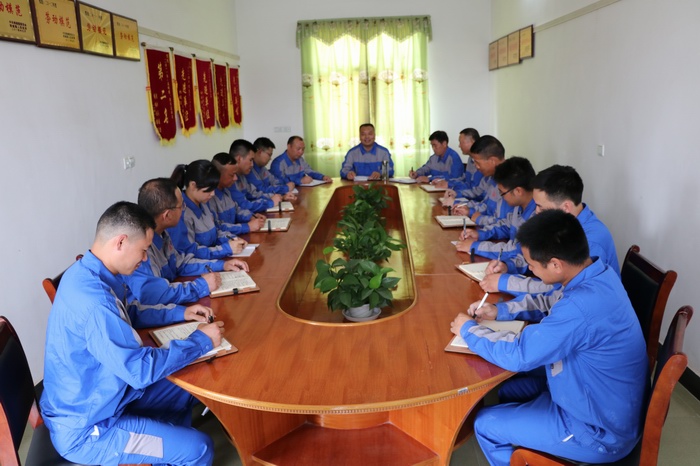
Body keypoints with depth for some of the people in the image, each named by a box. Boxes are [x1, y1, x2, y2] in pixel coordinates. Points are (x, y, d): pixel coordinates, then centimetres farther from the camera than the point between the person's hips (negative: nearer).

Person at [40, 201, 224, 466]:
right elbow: (140, 369, -31)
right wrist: (201, 341, -19)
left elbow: (129, 315, 16)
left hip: (99, 396, 10)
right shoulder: (92, 299, -34)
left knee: (185, 391, 19)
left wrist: (180, 314, 6)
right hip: (85, 428, -9)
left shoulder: (89, 274, -2)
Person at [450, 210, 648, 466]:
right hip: (605, 400, 8)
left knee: (485, 424, 1)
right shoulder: (599, 272, -8)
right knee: (508, 391, 19)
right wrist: (499, 311, 3)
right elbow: (551, 302, 12)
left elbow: (517, 355, -28)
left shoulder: (582, 305, -36)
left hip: (600, 431, -8)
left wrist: (468, 329, -11)